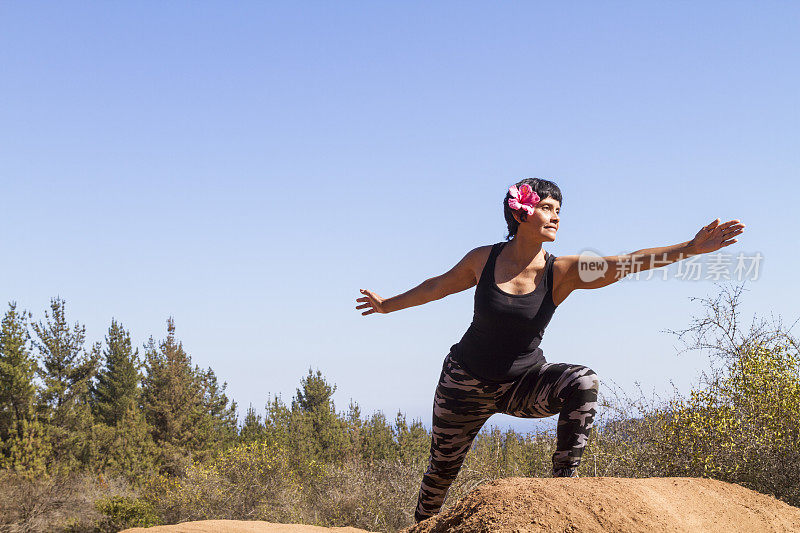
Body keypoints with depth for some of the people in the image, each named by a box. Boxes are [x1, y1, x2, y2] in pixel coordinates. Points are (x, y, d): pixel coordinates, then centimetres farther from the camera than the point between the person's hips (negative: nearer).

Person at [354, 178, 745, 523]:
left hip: (524, 382, 0)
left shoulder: (563, 271, -15)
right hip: (467, 381, 0)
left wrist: (689, 248, -40)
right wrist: (388, 305, 21)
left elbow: (625, 263, -28)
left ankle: (564, 477, -20)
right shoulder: (483, 259, -11)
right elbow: (439, 285, 8)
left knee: (584, 382, -28)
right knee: (443, 467, 9)